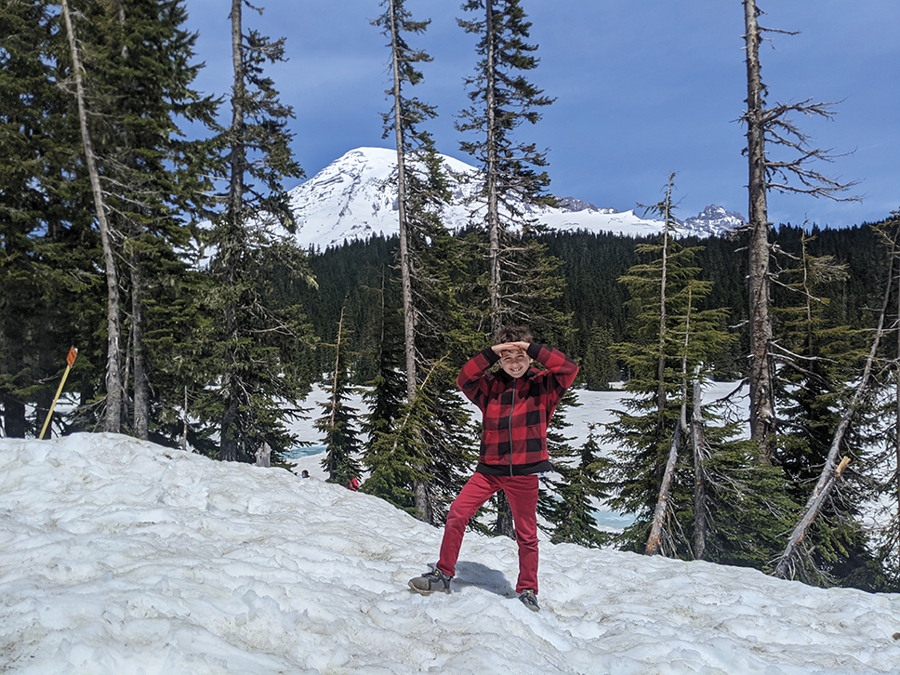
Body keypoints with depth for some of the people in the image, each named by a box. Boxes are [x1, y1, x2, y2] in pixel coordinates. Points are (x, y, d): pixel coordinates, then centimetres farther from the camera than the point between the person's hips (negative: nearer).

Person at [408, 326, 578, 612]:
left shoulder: (543, 385, 0)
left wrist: (533, 349, -20)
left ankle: (527, 591, 24)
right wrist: (490, 353, -18)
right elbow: (464, 380, -9)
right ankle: (443, 575, 11)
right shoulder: (490, 385, 5)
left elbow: (569, 368, -15)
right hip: (490, 468, 2)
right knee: (457, 513, -3)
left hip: (525, 471, -2)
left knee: (526, 534, 7)